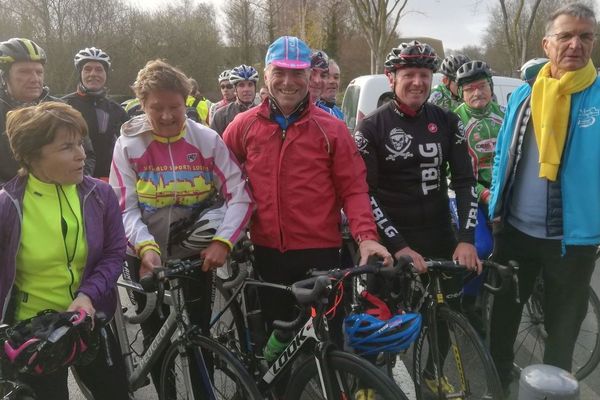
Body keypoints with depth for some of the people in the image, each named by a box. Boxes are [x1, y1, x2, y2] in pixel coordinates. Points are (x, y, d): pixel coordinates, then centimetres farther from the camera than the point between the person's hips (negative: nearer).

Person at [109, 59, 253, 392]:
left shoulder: (207, 140, -7)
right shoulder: (128, 144, -7)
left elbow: (240, 196, -11)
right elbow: (124, 208, -10)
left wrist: (222, 241, -24)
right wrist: (146, 247, -27)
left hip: (196, 250, 0)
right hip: (147, 254, 0)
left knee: (200, 331, 9)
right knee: (155, 336, 10)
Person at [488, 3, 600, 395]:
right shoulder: (523, 96, 4)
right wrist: (496, 207, 6)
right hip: (515, 230, 3)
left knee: (562, 326, 12)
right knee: (505, 310, 18)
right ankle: (499, 378, 39)